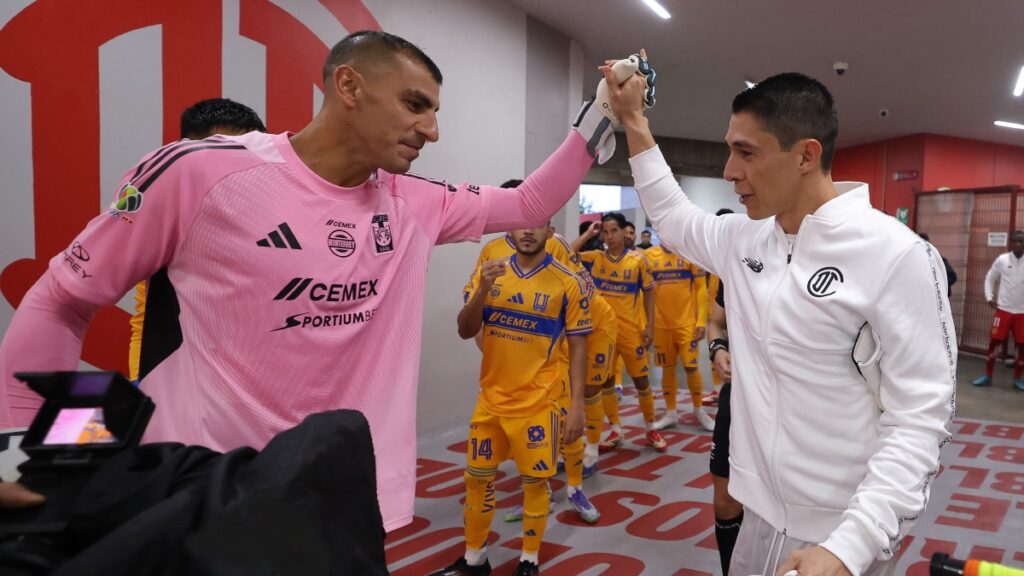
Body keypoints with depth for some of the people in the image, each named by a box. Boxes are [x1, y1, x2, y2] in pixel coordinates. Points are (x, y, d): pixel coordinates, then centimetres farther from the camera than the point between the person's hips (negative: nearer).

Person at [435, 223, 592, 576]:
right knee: (477, 478, 12)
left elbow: (578, 347, -5)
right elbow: (465, 332, -3)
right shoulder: (489, 274, 1)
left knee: (535, 480, 6)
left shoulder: (567, 282, -8)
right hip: (491, 398, 4)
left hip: (537, 402, -3)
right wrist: (483, 289, -20)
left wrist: (577, 405, -9)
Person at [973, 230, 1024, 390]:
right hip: (1003, 309, 0)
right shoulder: (1002, 259, -2)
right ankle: (987, 376, 12)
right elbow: (990, 278, 10)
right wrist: (989, 297, 0)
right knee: (994, 342, 1)